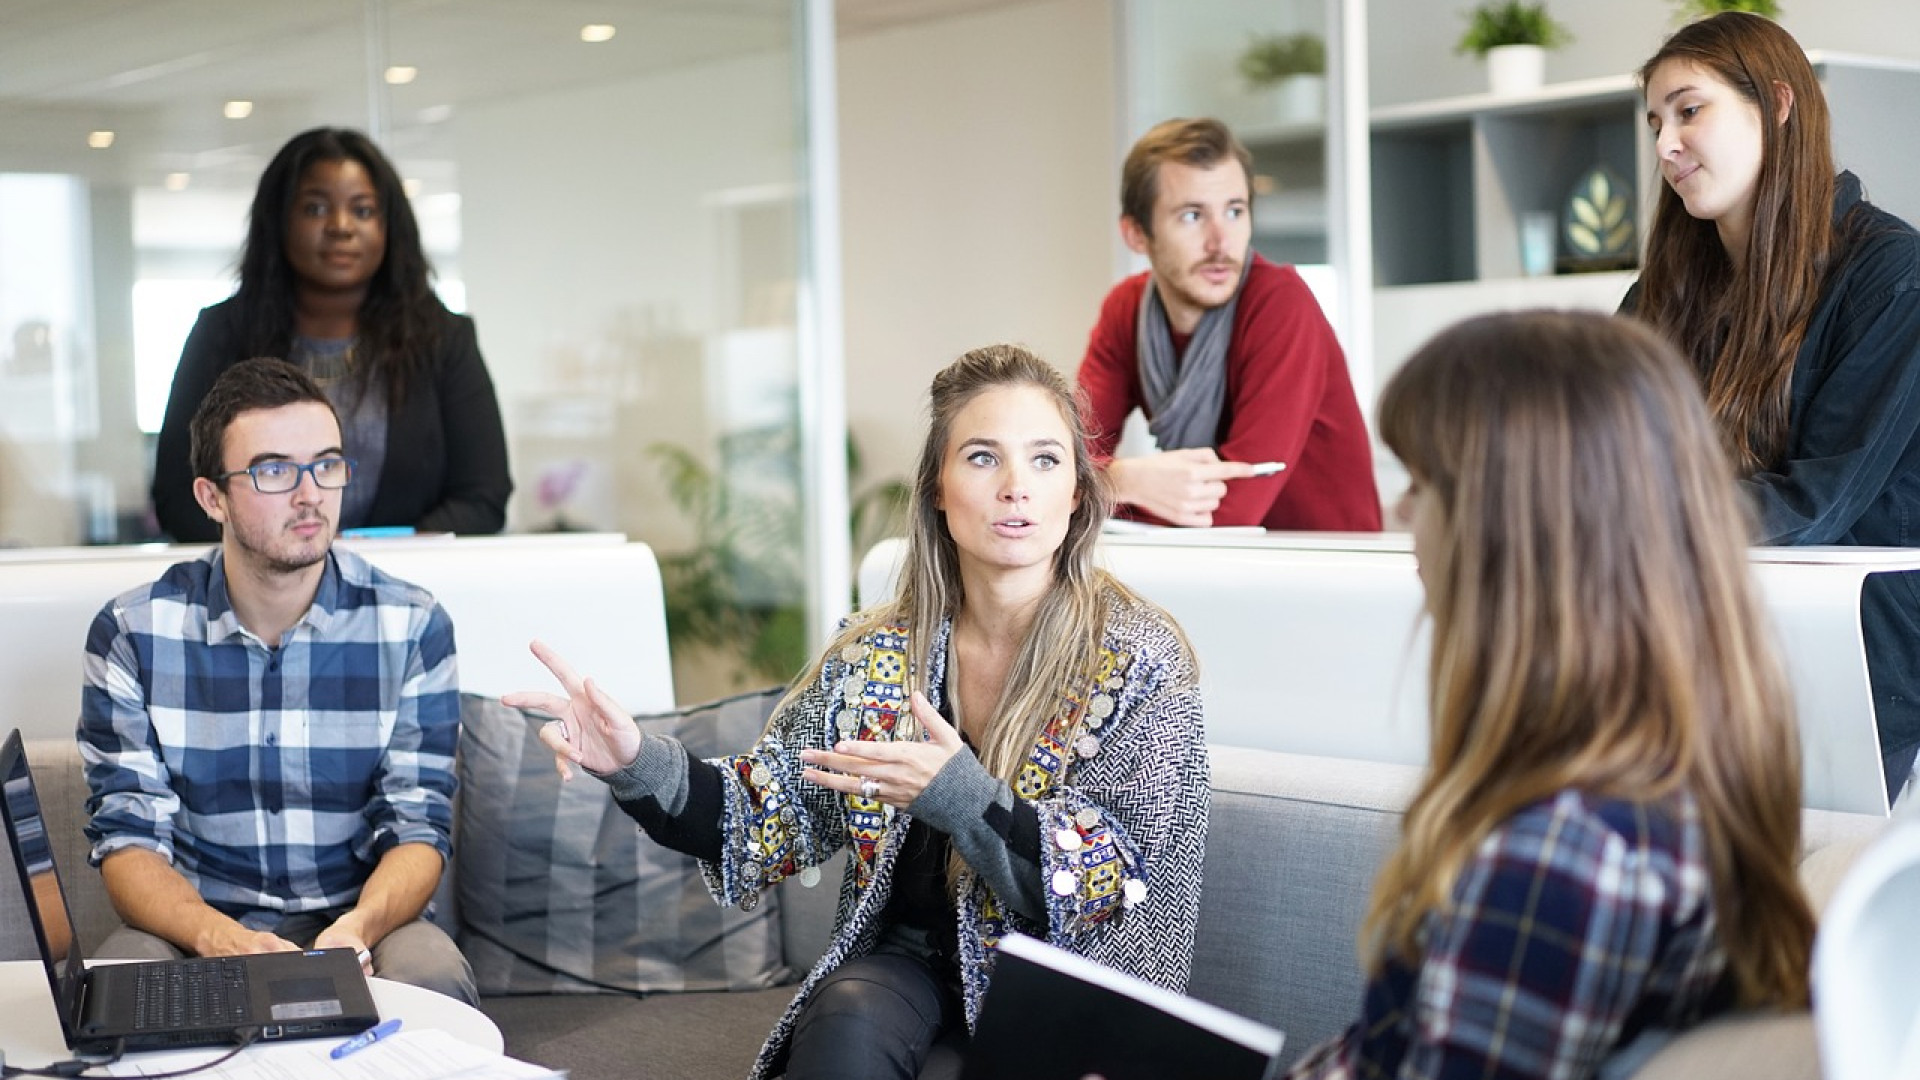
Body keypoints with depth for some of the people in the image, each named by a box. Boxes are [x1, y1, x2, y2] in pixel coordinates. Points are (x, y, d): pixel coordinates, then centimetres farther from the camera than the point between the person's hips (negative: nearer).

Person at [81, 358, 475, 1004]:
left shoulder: (412, 628, -2)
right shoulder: (132, 632, -2)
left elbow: (418, 827, -4)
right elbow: (128, 836, -6)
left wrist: (358, 926, -27)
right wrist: (217, 936, -27)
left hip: (363, 920, 1)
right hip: (195, 927, 0)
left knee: (432, 976, -33)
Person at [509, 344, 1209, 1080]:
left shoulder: (1139, 661, -9)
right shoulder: (876, 653, 3)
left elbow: (1123, 886, -14)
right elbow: (775, 815, 4)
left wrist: (961, 798, -29)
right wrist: (640, 767, -16)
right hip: (905, 959, 3)